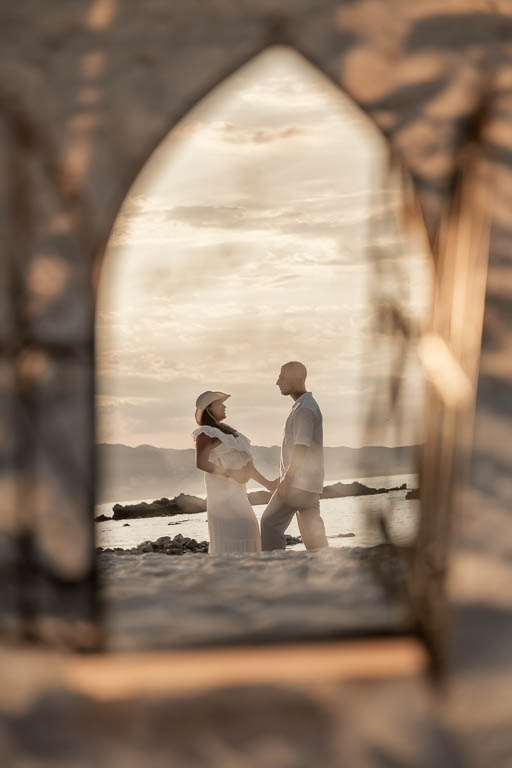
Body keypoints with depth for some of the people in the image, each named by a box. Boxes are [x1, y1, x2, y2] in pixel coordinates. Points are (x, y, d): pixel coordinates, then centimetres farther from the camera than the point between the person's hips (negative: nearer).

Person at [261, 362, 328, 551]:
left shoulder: (304, 408, -16)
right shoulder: (307, 406, 17)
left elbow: (301, 448, -22)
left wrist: (287, 480, -20)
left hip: (299, 482, -10)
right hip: (308, 483, 10)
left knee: (270, 523, 1)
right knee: (312, 532, 8)